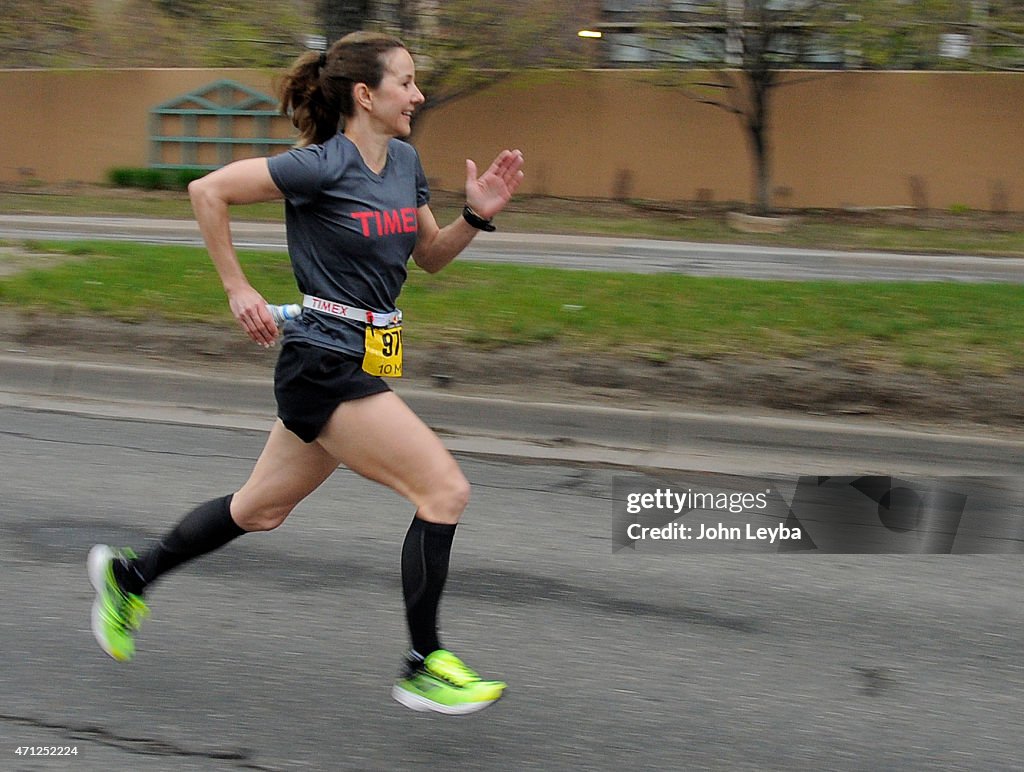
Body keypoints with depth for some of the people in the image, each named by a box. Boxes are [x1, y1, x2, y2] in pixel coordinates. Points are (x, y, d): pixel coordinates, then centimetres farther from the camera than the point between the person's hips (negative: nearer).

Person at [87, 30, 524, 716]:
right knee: (445, 489, -12)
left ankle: (129, 576, 37)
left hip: (359, 367, 9)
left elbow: (430, 256, 18)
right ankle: (424, 668, -3)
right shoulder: (324, 166, -16)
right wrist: (239, 289, -9)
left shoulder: (405, 161, 9)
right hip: (324, 365, -9)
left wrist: (477, 215, 0)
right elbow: (208, 190, -12)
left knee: (261, 509, 19)